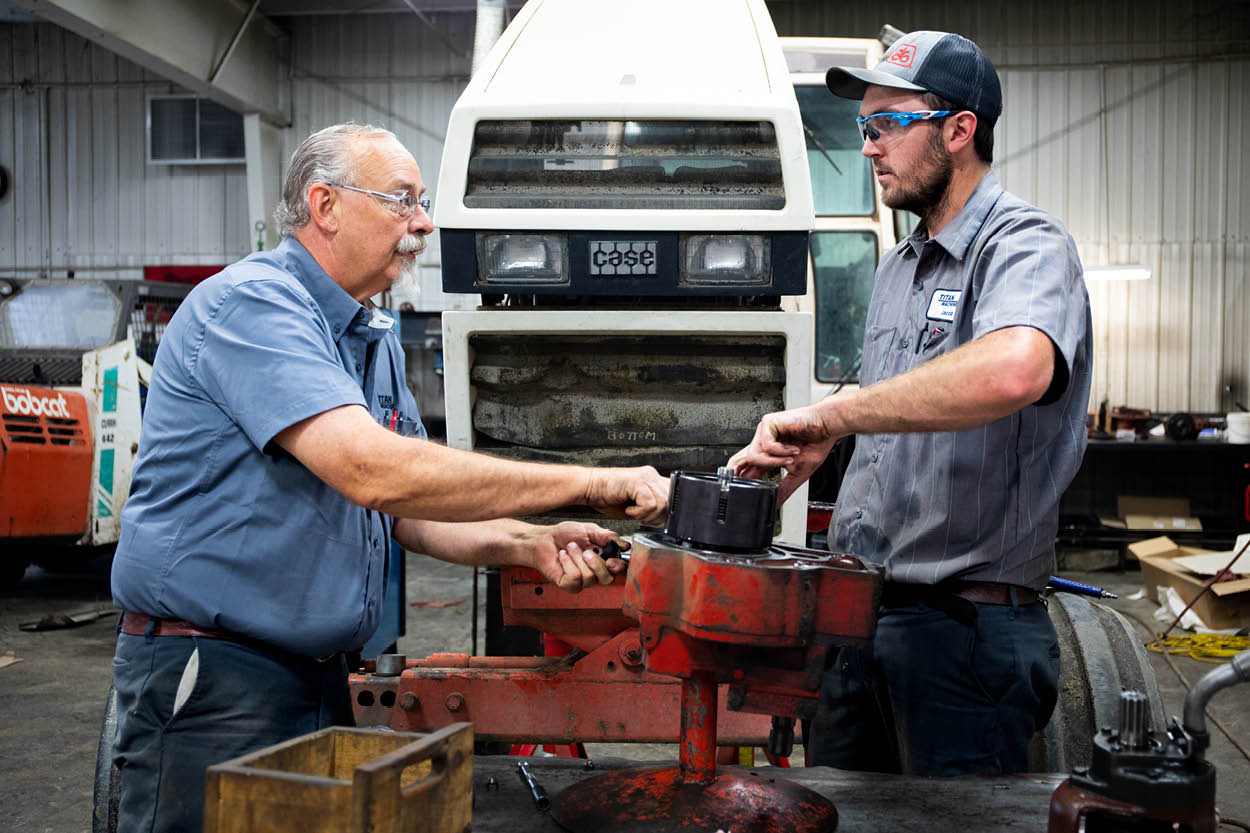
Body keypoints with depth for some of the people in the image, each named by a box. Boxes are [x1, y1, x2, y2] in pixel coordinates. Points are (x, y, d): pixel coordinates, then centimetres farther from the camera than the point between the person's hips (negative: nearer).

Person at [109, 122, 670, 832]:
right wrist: (591, 484, -27)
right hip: (212, 679, -9)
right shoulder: (251, 303, -18)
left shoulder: (375, 341, 13)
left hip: (321, 674, 9)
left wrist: (528, 545, -7)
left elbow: (409, 510, 13)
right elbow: (373, 471, -31)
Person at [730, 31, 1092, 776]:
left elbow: (1012, 371, -38)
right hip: (862, 611, 9)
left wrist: (830, 415, -33)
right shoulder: (899, 267, 16)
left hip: (966, 627, -8)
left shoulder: (1026, 246, -14)